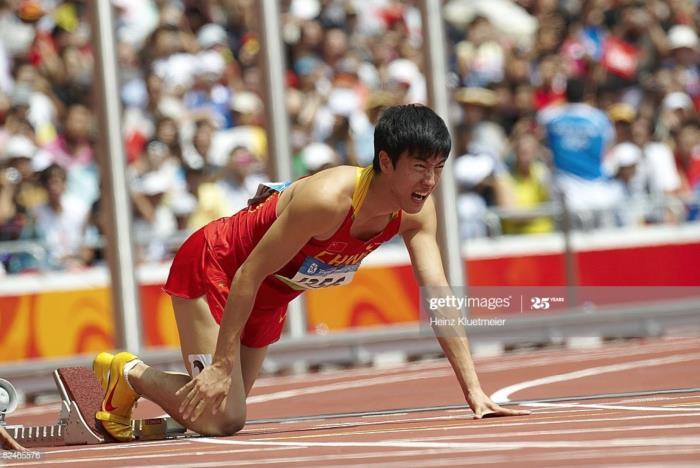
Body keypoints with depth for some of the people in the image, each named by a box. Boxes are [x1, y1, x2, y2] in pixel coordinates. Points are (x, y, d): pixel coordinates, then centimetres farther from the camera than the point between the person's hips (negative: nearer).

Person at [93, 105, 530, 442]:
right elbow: (250, 274, -31)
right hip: (211, 264, -8)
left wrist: (474, 392, -20)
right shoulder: (328, 198, -37)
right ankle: (130, 373, 10)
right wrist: (222, 365, -29)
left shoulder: (418, 212, -16)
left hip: (269, 292, 8)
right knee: (219, 417, -14)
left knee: (228, 413, 12)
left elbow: (439, 298, -14)